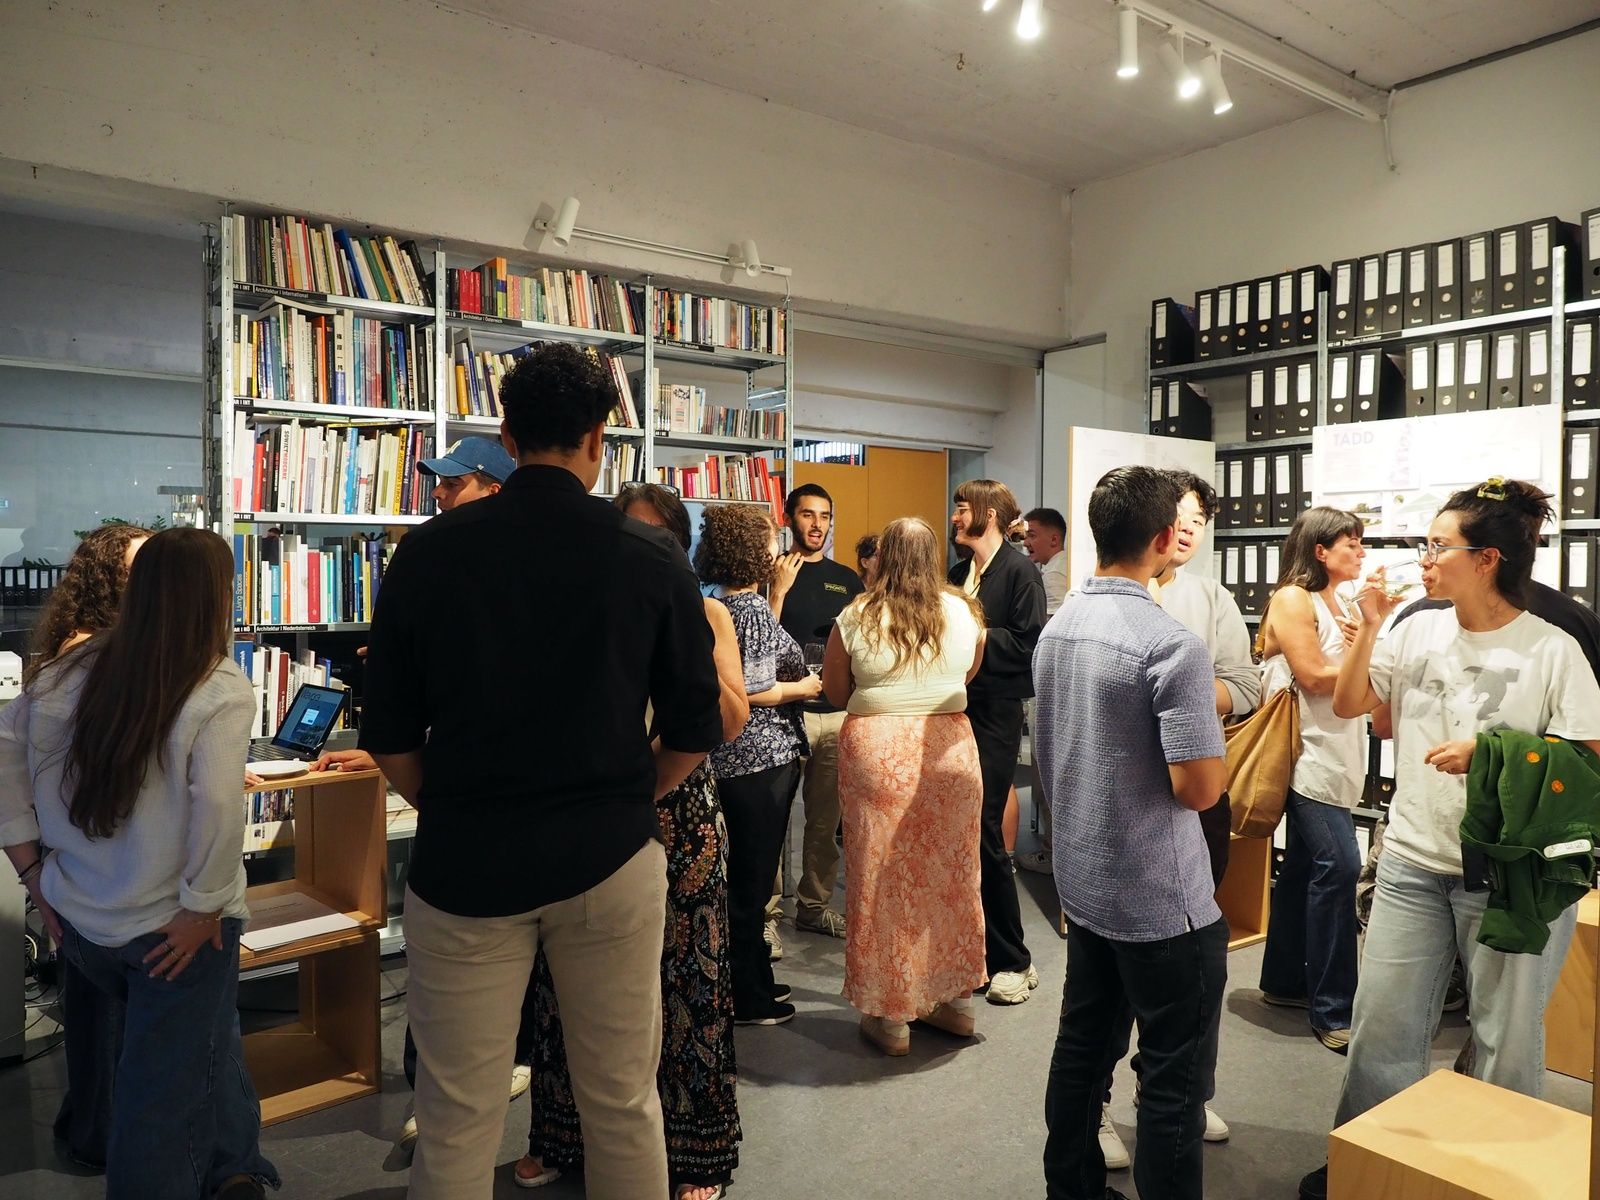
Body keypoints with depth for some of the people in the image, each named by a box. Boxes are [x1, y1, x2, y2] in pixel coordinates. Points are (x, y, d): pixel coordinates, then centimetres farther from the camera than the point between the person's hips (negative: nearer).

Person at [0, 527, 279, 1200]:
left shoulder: (72, 671, -3)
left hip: (76, 918, 6)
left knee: (204, 1038, 27)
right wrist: (202, 908, -17)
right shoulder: (219, 690, -20)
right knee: (164, 1099, 10)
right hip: (170, 931, -6)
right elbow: (219, 807, -30)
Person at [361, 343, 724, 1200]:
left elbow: (389, 738, -1)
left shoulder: (429, 551, -3)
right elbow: (692, 731, -1)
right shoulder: (651, 556, -5)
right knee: (624, 1107, 15)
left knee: (455, 1125, 13)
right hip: (610, 859, 0)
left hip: (464, 861, 1)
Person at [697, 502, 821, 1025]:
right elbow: (751, 692, -23)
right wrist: (803, 688, -9)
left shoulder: (724, 605, 10)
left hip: (734, 759, 10)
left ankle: (752, 979, 33)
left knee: (747, 871, 19)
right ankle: (747, 998, 15)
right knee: (753, 877, 2)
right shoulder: (753, 608, -18)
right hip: (760, 757, -10)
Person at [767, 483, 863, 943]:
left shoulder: (847, 579, 15)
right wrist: (779, 588, -13)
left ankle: (815, 904, 23)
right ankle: (766, 912, 3)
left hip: (838, 710, 5)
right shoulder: (774, 572, 2)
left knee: (827, 818, 11)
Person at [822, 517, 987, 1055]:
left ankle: (890, 1014, 17)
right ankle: (956, 999, 30)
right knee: (952, 877, 16)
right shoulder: (964, 612, 1)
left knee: (883, 881, 8)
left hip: (876, 754, -2)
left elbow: (835, 692, 4)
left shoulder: (856, 618, -6)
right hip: (950, 751, 3)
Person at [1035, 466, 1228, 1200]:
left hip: (1081, 882, 8)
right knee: (1173, 1080, 7)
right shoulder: (1172, 644, -21)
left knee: (1081, 1048, 19)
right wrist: (1216, 757, -1)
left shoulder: (1055, 629, 3)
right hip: (1161, 899, -8)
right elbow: (1200, 788, -22)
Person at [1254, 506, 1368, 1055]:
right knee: (1337, 866, -14)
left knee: (1305, 865, 14)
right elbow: (1315, 678, -15)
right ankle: (1332, 1012, -8)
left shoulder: (1339, 602, 16)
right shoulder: (1293, 599, -9)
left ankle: (1284, 981, 25)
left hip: (1336, 756, 9)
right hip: (1309, 753, -9)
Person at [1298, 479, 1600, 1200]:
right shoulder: (1418, 630, 2)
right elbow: (1347, 705, 6)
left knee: (1507, 1039, 13)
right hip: (1413, 864, 4)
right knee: (1382, 1024, 11)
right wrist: (1369, 627, -5)